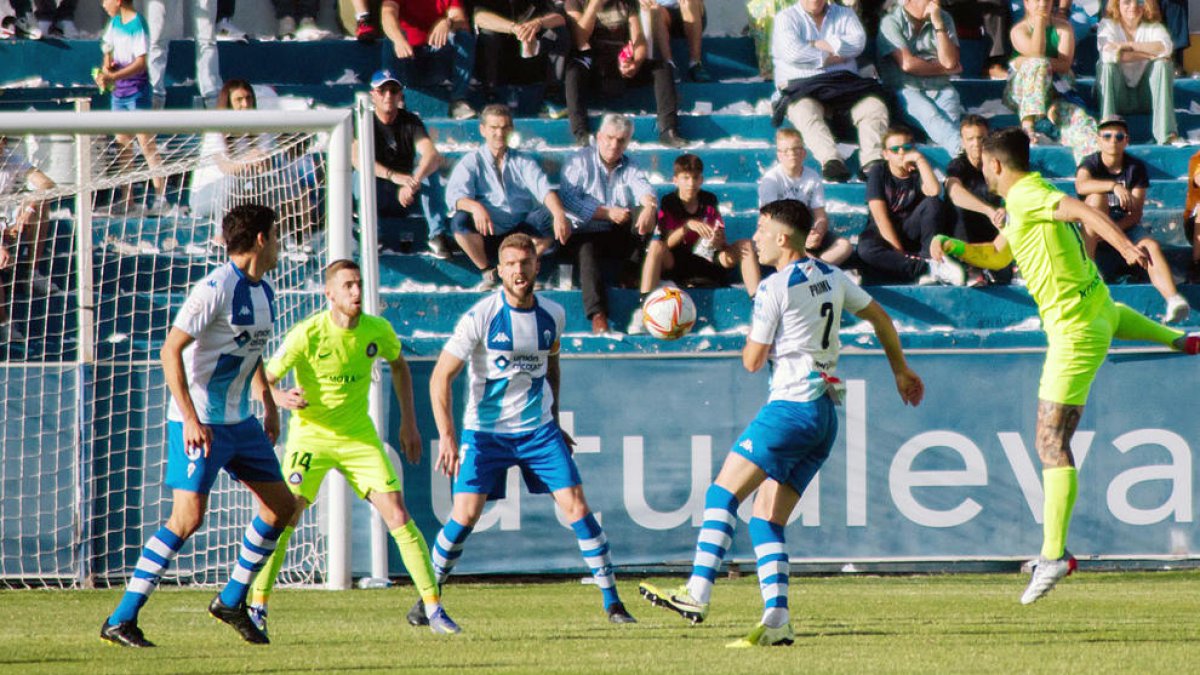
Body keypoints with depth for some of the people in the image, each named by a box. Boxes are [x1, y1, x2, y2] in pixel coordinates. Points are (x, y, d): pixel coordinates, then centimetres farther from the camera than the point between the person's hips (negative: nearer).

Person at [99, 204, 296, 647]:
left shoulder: (264, 293, 9)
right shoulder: (217, 289, -18)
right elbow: (171, 350, -21)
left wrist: (269, 405, 21)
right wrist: (191, 419, -26)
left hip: (240, 421, 9)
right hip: (200, 423, -9)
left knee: (281, 506, 9)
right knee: (188, 517, -15)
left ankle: (232, 601, 23)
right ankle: (120, 622, -10)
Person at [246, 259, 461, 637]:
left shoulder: (377, 331, -7)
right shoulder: (307, 335, -17)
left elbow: (398, 365, 16)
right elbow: (264, 380, -12)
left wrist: (408, 421, 13)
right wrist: (281, 398, -35)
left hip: (359, 436, 2)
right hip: (310, 435, -2)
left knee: (398, 516, -6)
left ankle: (434, 608, 0)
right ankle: (257, 606, -1)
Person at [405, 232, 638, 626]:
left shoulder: (552, 315, 0)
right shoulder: (481, 317, -13)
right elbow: (441, 377, -13)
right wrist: (447, 437, -20)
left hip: (538, 430, 3)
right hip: (484, 431, -3)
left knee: (577, 507, -6)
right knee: (465, 515, -12)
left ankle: (612, 602, 1)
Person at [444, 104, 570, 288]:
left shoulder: (523, 161, 14)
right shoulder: (472, 161, 8)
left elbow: (544, 190, -5)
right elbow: (454, 196, -10)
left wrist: (559, 215, -26)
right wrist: (475, 207, -33)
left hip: (521, 234, 1)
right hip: (487, 236, -1)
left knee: (548, 216, -27)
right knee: (460, 221, -31)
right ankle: (487, 272, -8)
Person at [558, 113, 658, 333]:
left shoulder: (630, 168, 15)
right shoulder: (580, 162, 4)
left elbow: (644, 190, -8)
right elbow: (569, 200, -12)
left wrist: (649, 207, -33)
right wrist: (608, 213, -18)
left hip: (619, 236, 3)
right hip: (584, 234, -3)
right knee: (587, 252, -36)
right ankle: (598, 316, -49)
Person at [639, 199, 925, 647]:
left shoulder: (774, 288, -9)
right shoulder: (832, 278, 14)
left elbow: (752, 361, -6)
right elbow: (881, 319, 25)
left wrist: (753, 334, 16)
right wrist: (901, 371, 39)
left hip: (791, 407, -8)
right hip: (826, 414, 8)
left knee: (723, 493, -10)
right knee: (766, 519, 8)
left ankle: (698, 593, -23)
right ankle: (776, 622, -4)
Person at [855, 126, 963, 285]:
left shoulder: (917, 173, 7)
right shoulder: (878, 172, 1)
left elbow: (934, 191, -19)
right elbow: (880, 216, -11)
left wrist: (919, 159, -15)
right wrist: (899, 251, -21)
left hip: (911, 234, 2)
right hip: (883, 235, -2)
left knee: (933, 204, -22)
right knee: (866, 249, -37)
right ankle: (930, 268, -44)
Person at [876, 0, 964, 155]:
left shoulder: (943, 19, 11)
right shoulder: (891, 22, -1)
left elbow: (950, 61, -1)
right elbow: (907, 64, -9)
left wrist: (938, 24, -8)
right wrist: (944, 69, 1)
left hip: (940, 89, 3)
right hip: (906, 89, -3)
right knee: (929, 113, -36)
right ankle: (963, 149, -61)